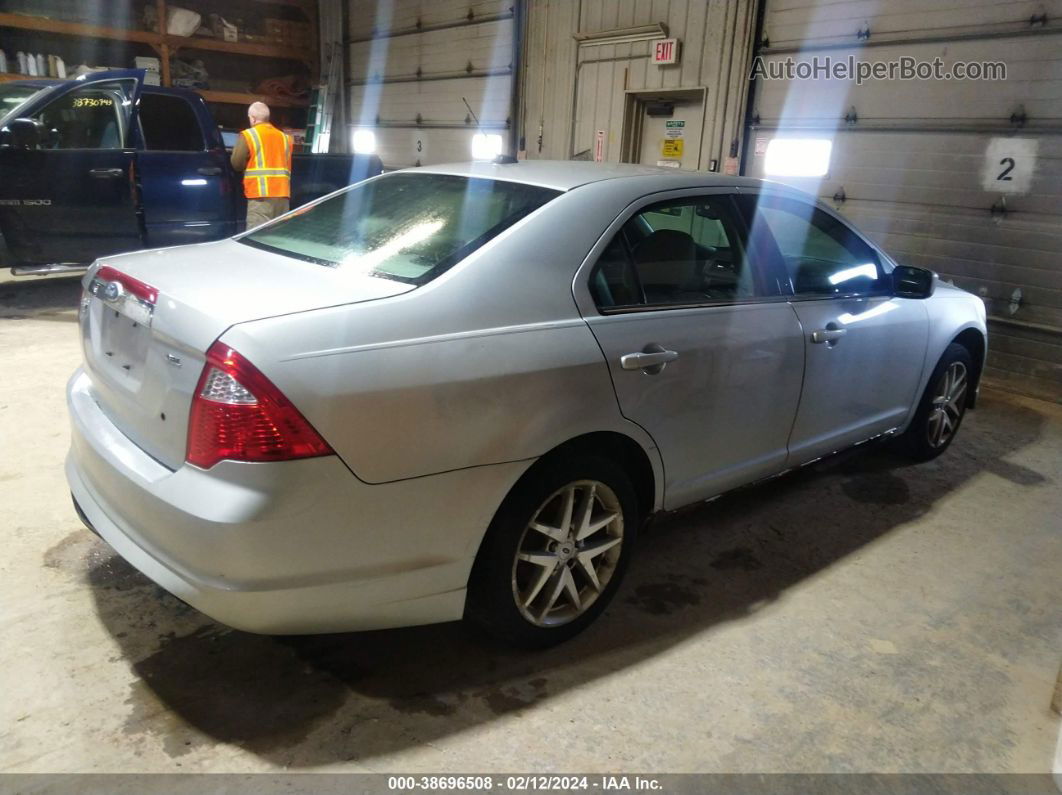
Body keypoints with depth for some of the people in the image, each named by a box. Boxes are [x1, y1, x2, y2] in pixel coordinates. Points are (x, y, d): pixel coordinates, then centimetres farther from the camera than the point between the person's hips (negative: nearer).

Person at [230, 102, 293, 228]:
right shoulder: (285, 137, 16)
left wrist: (237, 147, 18)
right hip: (282, 192, 6)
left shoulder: (248, 135, 0)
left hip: (261, 193, -5)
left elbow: (237, 164, 0)